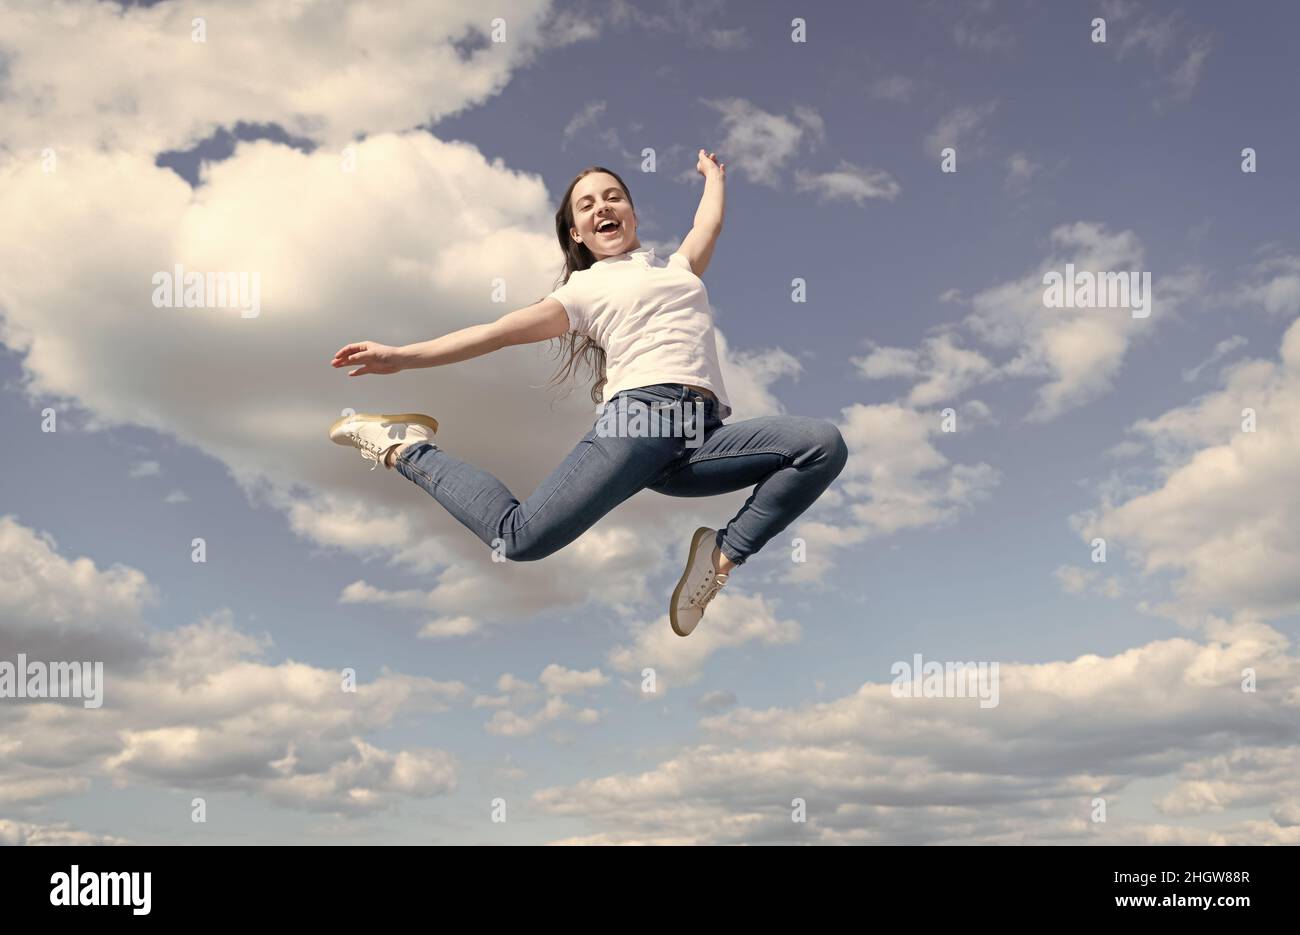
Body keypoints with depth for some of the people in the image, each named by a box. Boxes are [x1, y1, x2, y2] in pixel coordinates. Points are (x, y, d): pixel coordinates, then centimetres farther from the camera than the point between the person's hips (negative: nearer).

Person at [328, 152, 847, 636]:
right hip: (640, 415, -4)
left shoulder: (678, 265, 34)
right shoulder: (584, 289, 19)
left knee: (825, 443, -20)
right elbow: (499, 331, 11)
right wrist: (402, 356, 1)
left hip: (706, 434, 4)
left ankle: (724, 554, -13)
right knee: (522, 538, -22)